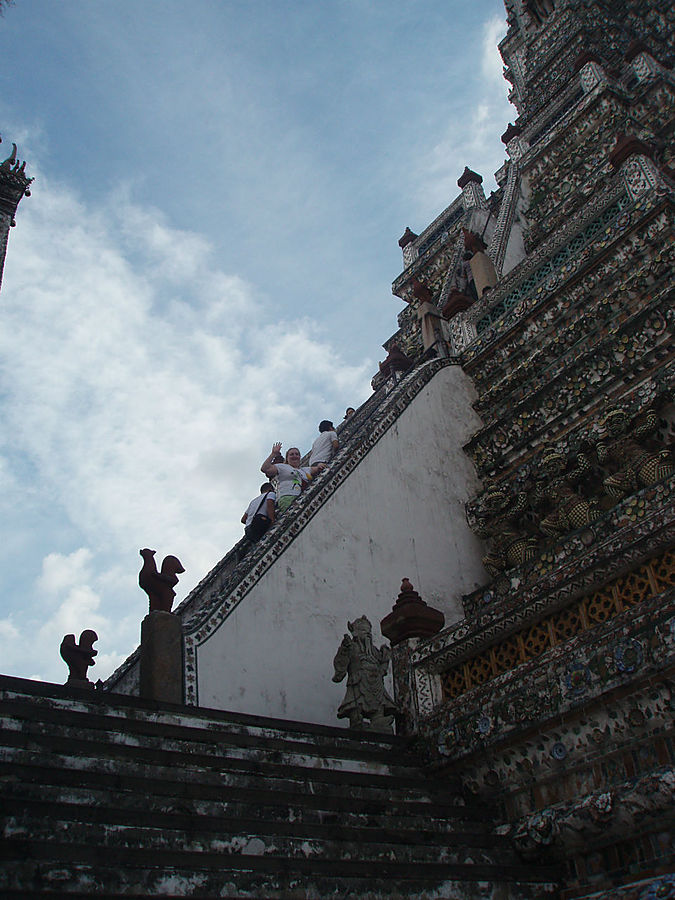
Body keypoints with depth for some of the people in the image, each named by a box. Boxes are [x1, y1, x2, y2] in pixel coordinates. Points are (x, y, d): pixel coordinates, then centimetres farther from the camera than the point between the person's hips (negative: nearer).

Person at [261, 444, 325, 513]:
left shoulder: (306, 470, 34)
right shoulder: (283, 467, 19)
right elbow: (264, 469, 7)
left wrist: (319, 466, 2)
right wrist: (273, 454, 6)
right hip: (287, 498, -5)